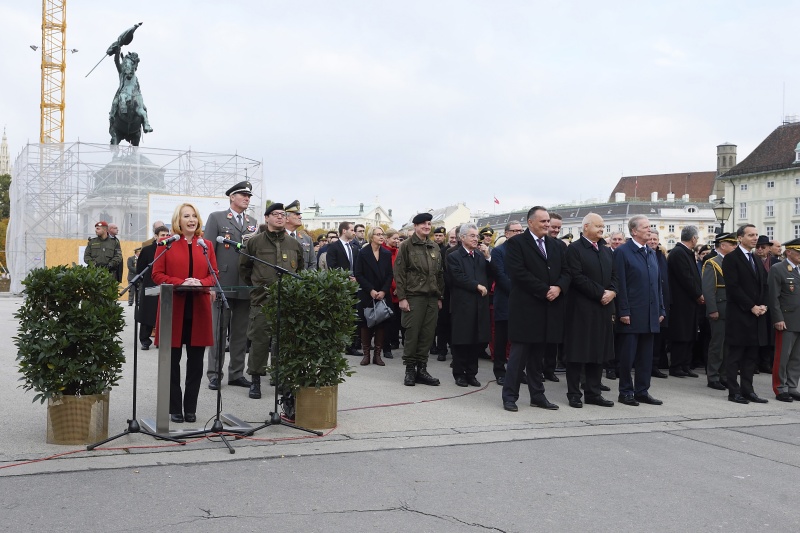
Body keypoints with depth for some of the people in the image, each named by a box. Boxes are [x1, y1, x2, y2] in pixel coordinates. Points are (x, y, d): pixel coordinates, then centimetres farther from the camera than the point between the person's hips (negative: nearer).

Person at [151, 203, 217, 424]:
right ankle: (175, 408, 13)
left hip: (199, 309, 3)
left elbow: (214, 274, 10)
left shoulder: (206, 245, 11)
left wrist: (201, 282, -12)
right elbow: (157, 275, -2)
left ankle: (190, 408, 15)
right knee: (172, 360, 4)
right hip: (173, 309, -3)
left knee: (196, 361, 6)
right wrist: (181, 283, -17)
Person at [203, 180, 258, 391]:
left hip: (246, 285, 4)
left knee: (241, 332, 9)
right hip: (223, 283, -4)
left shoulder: (253, 222, 15)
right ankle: (214, 374, 6)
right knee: (219, 330, 0)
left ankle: (236, 373, 16)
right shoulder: (216, 218, 3)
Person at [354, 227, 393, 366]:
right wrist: (371, 290, -12)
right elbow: (358, 275, -4)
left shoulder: (387, 254, 7)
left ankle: (377, 354, 7)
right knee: (366, 324, 1)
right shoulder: (363, 253, -1)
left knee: (381, 324, 0)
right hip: (366, 295, -2)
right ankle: (366, 354, 8)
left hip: (382, 295, 2)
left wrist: (384, 291, -8)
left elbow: (390, 275, 5)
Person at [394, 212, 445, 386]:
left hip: (432, 298, 5)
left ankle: (421, 369, 13)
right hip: (413, 297, -5)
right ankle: (410, 370, 8)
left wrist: (440, 296, 14)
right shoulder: (406, 246, 0)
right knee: (412, 334, -3)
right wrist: (401, 297, -10)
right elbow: (399, 272, -4)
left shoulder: (434, 247, 15)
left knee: (428, 335, 4)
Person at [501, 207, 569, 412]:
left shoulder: (555, 245, 16)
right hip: (525, 307, -6)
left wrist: (559, 287, -9)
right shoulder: (516, 243, -4)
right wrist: (544, 290, -16)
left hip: (549, 308, 6)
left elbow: (565, 272, 12)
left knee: (537, 355, 12)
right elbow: (518, 272, -15)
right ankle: (510, 396, 6)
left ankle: (537, 396, 18)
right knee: (519, 353, -2)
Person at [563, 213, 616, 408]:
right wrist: (601, 293, -16)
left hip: (603, 308, 7)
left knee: (599, 352, 9)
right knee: (577, 352, -1)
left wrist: (612, 292, -5)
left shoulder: (606, 250, 17)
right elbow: (577, 277, -16)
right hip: (580, 309, -7)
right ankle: (574, 394, 7)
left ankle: (594, 393, 17)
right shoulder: (574, 249, -7)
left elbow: (614, 275, 15)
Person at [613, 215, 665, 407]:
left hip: (650, 315, 7)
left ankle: (642, 391, 18)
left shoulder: (651, 253, 16)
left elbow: (657, 283, 18)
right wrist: (623, 312, -15)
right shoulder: (622, 252, -6)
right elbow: (620, 284, -11)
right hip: (631, 315, -7)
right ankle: (625, 392, 10)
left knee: (646, 355, 10)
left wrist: (661, 309, 12)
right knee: (627, 355, 0)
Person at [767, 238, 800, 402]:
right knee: (782, 357, 0)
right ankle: (780, 389, 8)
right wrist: (778, 319, -15)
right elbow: (773, 297, -10)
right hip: (786, 321, -6)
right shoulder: (777, 269, -5)